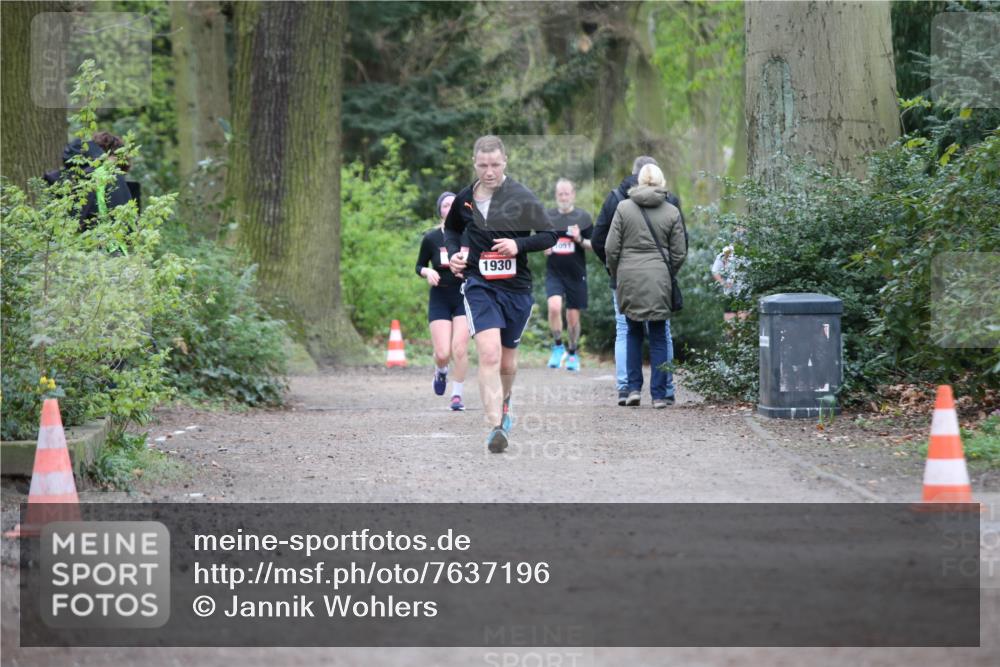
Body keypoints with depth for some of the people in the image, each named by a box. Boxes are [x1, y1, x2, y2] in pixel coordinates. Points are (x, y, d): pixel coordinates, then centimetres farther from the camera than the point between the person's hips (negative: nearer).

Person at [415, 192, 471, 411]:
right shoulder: (431, 238, -3)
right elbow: (419, 266, 9)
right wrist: (427, 272, -12)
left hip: (464, 296, 0)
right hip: (439, 299, 0)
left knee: (460, 348, -11)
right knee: (442, 353, -7)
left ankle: (457, 394, 6)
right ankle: (440, 372, 29)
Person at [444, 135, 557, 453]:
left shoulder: (522, 198, -6)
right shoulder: (464, 199, 3)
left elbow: (549, 236, -2)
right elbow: (452, 229, 23)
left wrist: (519, 244, -18)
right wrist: (454, 252, 4)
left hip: (516, 286, 0)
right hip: (479, 284, 0)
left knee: (507, 359, 15)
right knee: (489, 354, -20)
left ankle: (504, 402, 47)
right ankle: (496, 427, -25)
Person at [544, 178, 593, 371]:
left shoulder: (583, 217, 0)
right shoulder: (548, 216, 6)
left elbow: (594, 245, 1)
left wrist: (580, 240, -19)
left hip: (576, 274, -1)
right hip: (554, 273, 1)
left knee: (573, 317, 5)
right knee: (554, 306, -23)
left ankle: (572, 353, 25)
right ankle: (558, 347, -5)